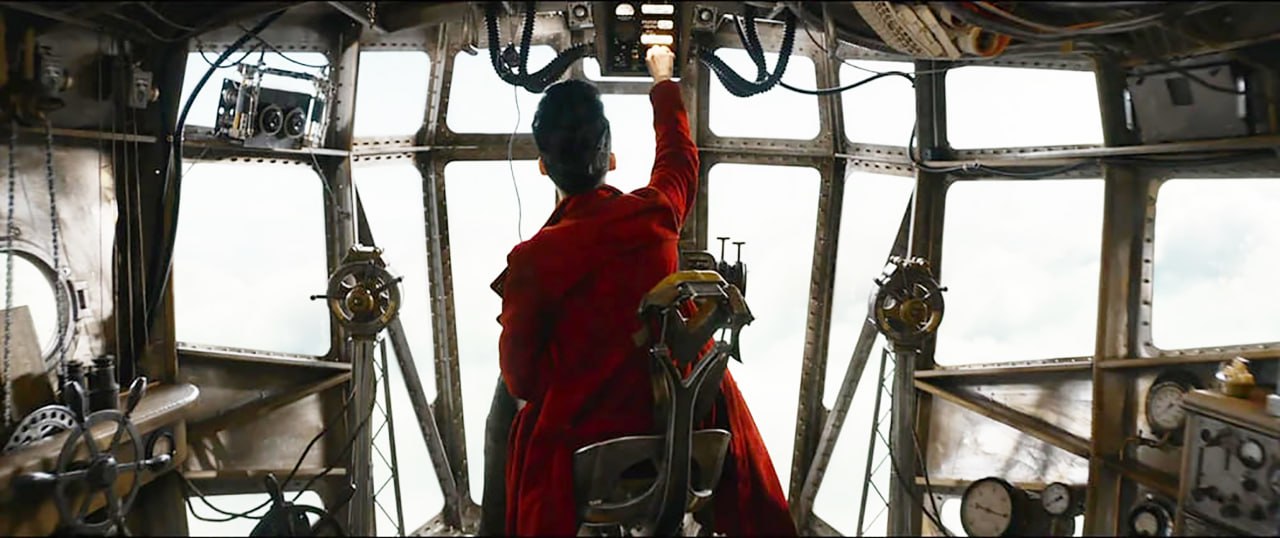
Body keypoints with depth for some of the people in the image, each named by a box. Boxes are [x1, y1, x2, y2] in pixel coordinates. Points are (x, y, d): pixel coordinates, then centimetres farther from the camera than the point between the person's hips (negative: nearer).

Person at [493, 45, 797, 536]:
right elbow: (679, 153, 15)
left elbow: (520, 380, -6)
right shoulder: (656, 215, -8)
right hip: (676, 419, 3)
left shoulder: (531, 260, -16)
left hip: (579, 440, -2)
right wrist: (663, 80, 32)